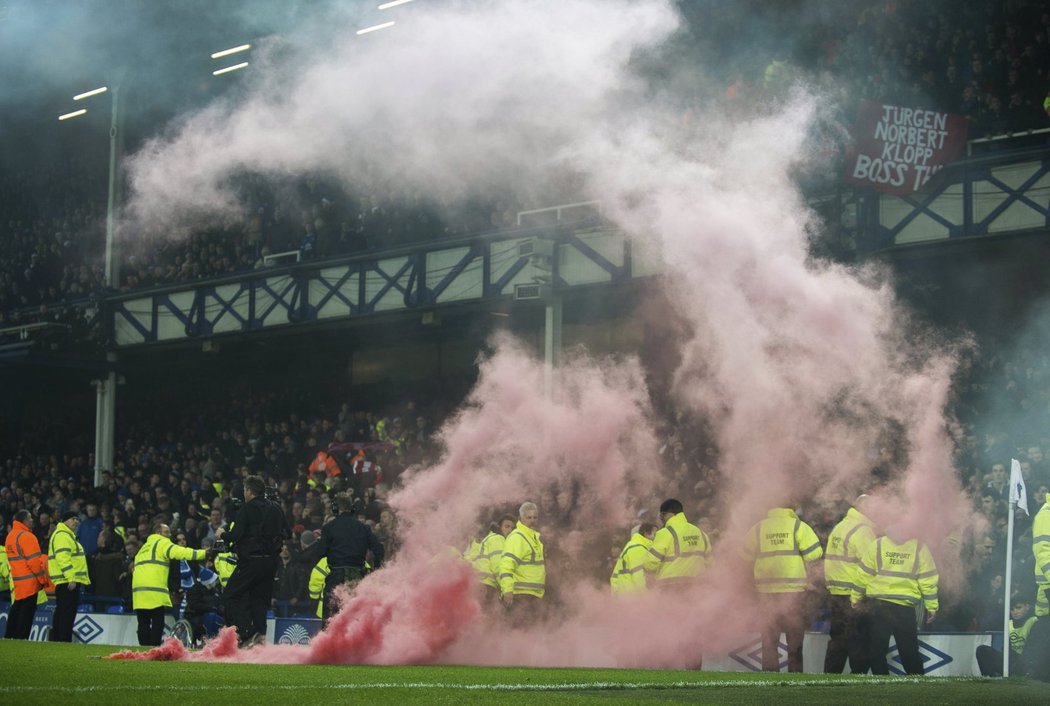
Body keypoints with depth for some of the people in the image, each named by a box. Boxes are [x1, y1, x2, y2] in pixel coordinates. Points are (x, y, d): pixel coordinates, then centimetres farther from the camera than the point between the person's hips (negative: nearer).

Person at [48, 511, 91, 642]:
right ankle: (64, 641, -13)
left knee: (61, 614, 13)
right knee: (67, 613, -11)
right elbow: (62, 557, -21)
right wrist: (71, 578, -25)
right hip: (67, 582, -11)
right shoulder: (62, 535, -11)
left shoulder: (69, 535, 23)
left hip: (66, 582, 11)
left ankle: (56, 641, 17)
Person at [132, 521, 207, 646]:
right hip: (154, 590, -8)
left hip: (139, 590, 8)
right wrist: (204, 553, -18)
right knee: (157, 623, -6)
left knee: (143, 623, 8)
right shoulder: (162, 543, 1)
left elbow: (134, 567, 28)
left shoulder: (144, 547, 28)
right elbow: (180, 552, -14)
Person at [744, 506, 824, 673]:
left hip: (766, 589, 2)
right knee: (795, 635, 8)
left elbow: (745, 554, 11)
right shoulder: (798, 526, -4)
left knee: (769, 635, 10)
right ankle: (795, 672, 7)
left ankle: (769, 671, 7)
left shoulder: (758, 528, 6)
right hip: (794, 589, -2)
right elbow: (814, 553, -8)